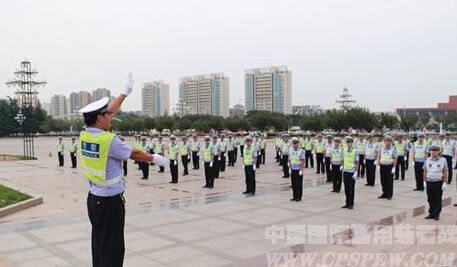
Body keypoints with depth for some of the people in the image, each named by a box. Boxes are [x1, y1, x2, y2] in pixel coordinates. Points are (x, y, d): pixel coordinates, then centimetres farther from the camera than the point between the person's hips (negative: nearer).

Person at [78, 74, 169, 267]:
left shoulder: (84, 135, 2)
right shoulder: (110, 140, -20)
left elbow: (110, 112, 13)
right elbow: (134, 154, -5)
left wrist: (125, 92, 22)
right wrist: (154, 158, 12)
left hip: (93, 198, 8)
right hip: (110, 201, -8)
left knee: (98, 243, 15)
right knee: (112, 248, -1)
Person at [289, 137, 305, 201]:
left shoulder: (301, 151, -9)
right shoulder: (291, 151, 7)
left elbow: (303, 162, -12)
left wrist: (301, 170, -15)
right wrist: (290, 168, 8)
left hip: (298, 170, -5)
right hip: (293, 169, 5)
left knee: (299, 184, 1)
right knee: (293, 184, 8)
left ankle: (299, 197, 9)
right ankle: (294, 197, 17)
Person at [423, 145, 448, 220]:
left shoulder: (443, 160, -1)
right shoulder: (427, 160, 7)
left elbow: (445, 173, -2)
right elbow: (425, 172, 12)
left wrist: (445, 183, -8)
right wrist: (424, 181, 8)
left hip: (438, 183, -3)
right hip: (429, 182, 3)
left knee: (438, 200, 4)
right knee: (430, 199, 8)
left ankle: (436, 215, 13)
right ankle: (431, 213, 18)